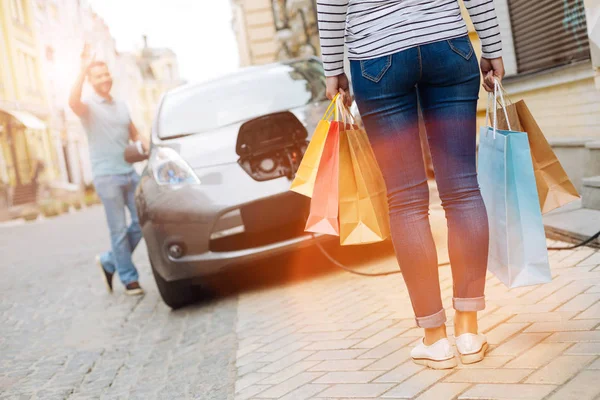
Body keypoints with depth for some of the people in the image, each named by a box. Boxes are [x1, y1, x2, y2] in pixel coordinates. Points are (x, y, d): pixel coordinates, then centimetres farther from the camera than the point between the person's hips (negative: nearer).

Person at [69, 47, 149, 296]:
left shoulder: (121, 106, 16)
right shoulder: (89, 107, -3)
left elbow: (135, 135, 24)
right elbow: (73, 103, -27)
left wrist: (150, 148, 6)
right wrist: (83, 70, -29)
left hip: (130, 173, 6)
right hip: (107, 176, -6)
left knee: (142, 222, 3)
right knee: (119, 229, -3)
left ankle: (109, 262, 20)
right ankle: (129, 278, 8)